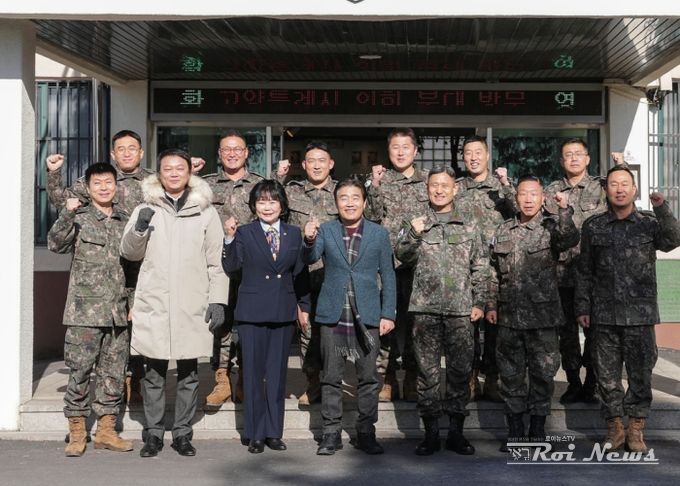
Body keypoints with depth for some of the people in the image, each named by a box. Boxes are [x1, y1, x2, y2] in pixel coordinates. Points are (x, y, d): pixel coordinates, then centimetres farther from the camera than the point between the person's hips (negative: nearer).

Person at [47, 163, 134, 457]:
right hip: (84, 310, -4)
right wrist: (67, 215, -28)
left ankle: (106, 430, 18)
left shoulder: (126, 221, 13)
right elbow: (55, 244, -14)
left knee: (114, 373, 7)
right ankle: (77, 433, 10)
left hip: (118, 311, 4)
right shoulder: (79, 218, 1)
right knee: (79, 370, 0)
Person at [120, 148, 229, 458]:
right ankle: (153, 433, 14)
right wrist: (138, 229, -12)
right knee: (154, 373, 4)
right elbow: (129, 253, 8)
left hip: (192, 306, 0)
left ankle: (182, 433, 16)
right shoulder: (146, 209, 9)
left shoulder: (205, 211, 6)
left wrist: (218, 300, -3)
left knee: (188, 374, 6)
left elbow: (216, 261, 5)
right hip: (153, 304, 0)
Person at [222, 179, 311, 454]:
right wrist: (229, 239, -21)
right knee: (254, 372, 3)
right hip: (252, 312, -2)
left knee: (277, 373, 7)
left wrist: (304, 306, 10)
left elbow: (300, 273, 11)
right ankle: (255, 434, 13)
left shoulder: (294, 234, 8)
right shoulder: (244, 234, 0)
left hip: (283, 312, 2)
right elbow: (231, 268, -9)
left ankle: (274, 432, 16)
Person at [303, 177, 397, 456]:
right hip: (332, 315, 0)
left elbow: (388, 276, 7)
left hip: (367, 317, 0)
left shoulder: (379, 234, 5)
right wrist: (309, 241, -34)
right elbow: (309, 259, -12)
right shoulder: (325, 231, 4)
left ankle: (366, 432, 16)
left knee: (368, 378, 5)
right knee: (331, 378, 5)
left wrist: (388, 314, 1)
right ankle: (331, 433, 14)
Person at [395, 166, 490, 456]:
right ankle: (431, 433, 11)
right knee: (427, 370, 3)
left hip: (461, 309, 1)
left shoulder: (468, 224, 9)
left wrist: (479, 302, 3)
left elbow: (480, 266, 10)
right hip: (426, 308, 0)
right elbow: (403, 257, -2)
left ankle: (456, 432, 14)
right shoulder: (417, 223, 9)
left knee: (461, 370, 3)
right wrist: (412, 234, -19)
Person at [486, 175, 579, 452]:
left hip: (543, 315, -3)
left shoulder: (551, 227, 1)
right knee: (511, 373, 8)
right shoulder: (504, 231, 11)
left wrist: (564, 211, -31)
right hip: (509, 315, 3)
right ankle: (515, 431, 20)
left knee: (543, 373, 3)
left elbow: (570, 240, -22)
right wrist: (492, 304, 10)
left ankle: (537, 431, 16)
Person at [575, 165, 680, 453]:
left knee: (640, 373, 4)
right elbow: (585, 271, 10)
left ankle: (635, 429, 15)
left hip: (640, 314, -1)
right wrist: (583, 307, 6)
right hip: (604, 315, 1)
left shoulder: (649, 222, 4)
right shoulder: (593, 226, 7)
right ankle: (615, 427, 19)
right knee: (607, 374, 6)